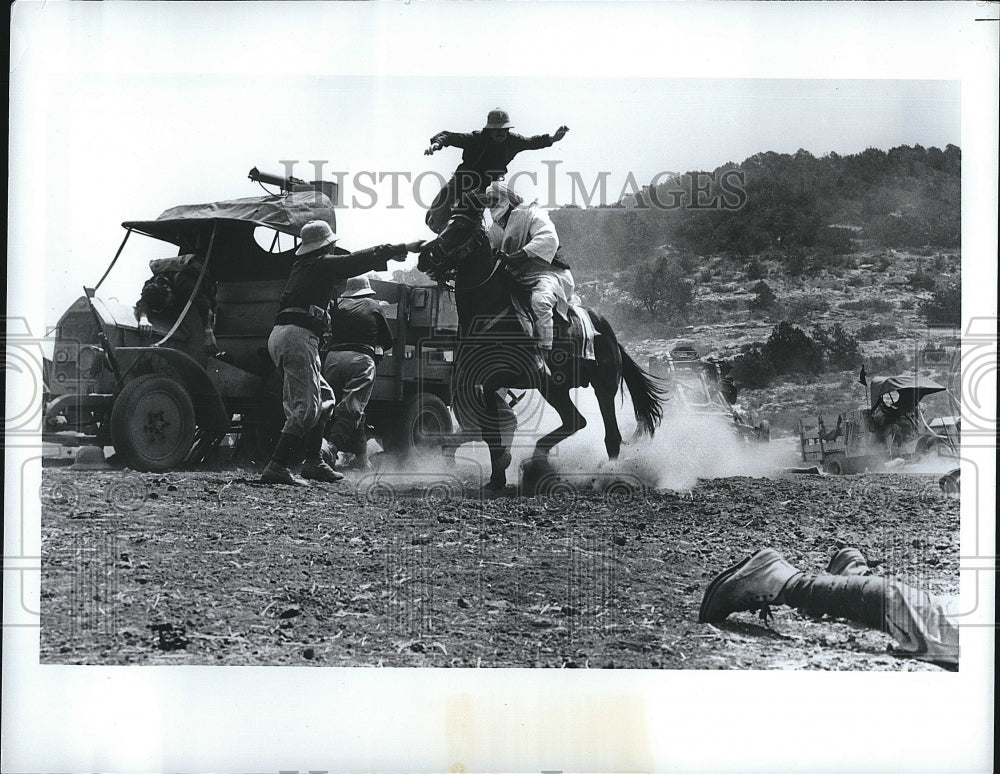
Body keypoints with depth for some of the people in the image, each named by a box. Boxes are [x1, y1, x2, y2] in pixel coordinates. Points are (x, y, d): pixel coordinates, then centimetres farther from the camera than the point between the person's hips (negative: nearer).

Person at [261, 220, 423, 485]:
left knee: (322, 395, 20)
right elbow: (361, 260, 2)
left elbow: (349, 262, 30)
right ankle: (276, 468, -21)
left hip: (278, 335, 9)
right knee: (305, 407, -12)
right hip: (298, 335, -9)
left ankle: (313, 461, 21)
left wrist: (387, 257, 30)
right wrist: (405, 247, 11)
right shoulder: (323, 264, -1)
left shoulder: (302, 265, 23)